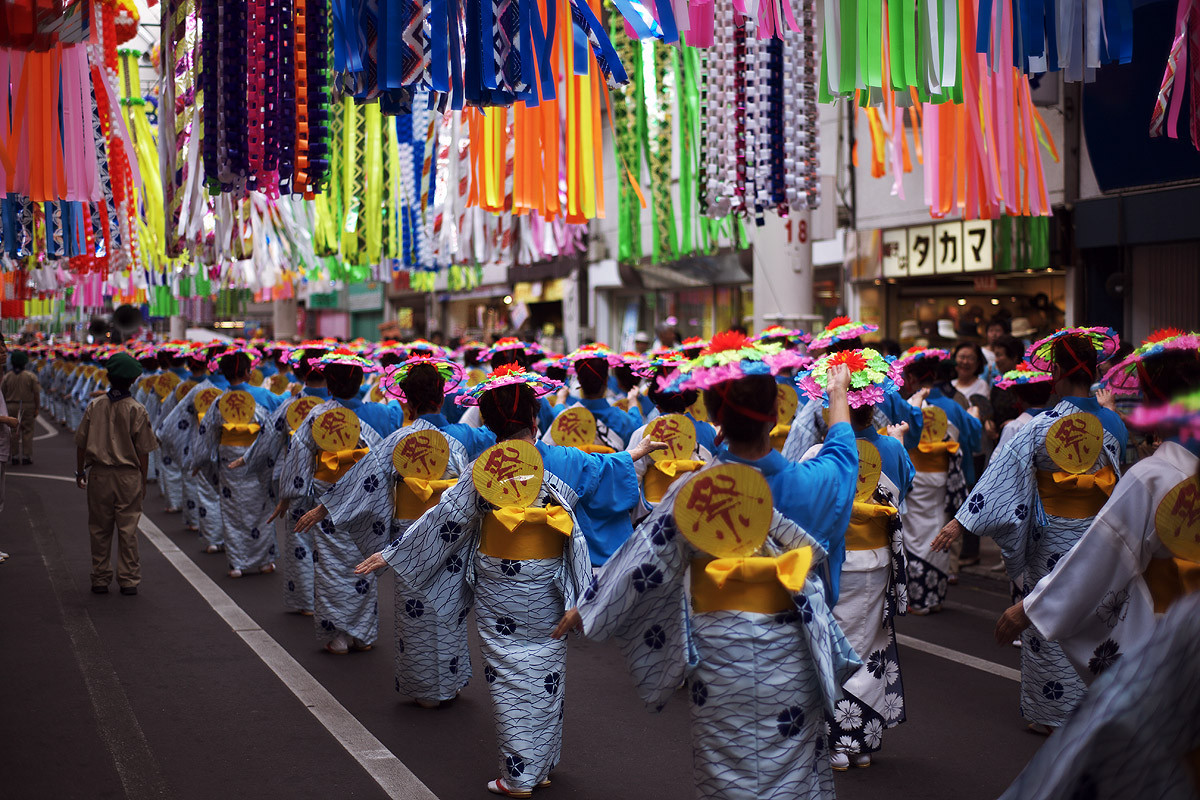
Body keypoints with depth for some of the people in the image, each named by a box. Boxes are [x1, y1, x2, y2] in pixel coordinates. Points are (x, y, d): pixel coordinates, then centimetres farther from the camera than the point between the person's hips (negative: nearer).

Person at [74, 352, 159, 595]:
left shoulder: (95, 406, -3)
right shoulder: (136, 410, -8)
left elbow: (81, 443, 3)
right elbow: (143, 451, -6)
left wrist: (80, 472, 15)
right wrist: (143, 481, 4)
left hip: (99, 474, 1)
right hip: (128, 475, -1)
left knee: (99, 529, 11)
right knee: (127, 529, 6)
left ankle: (100, 579, 17)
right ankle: (129, 580, 9)